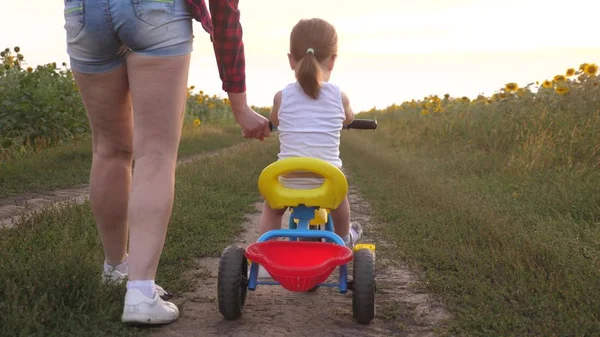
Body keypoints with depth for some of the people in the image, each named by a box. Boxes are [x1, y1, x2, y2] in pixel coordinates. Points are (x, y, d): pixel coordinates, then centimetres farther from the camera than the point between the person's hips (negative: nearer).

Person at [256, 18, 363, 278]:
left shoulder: (282, 96, 0)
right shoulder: (339, 96, 0)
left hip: (289, 183, -1)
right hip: (327, 183, 1)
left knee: (270, 208, 32)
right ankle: (342, 238, 56)